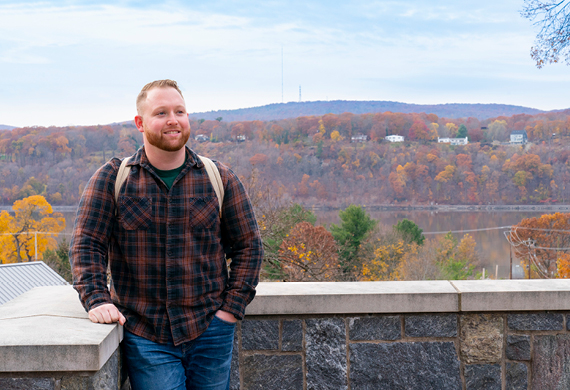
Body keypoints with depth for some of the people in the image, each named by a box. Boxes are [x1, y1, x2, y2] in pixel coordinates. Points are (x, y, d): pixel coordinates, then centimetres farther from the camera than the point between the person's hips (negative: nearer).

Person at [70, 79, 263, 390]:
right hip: (144, 337, -1)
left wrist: (232, 306, -1)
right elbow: (86, 244, 1)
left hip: (209, 332, 2)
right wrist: (96, 299, -13)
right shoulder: (111, 179, 2)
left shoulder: (220, 179, 4)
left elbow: (248, 246, 8)